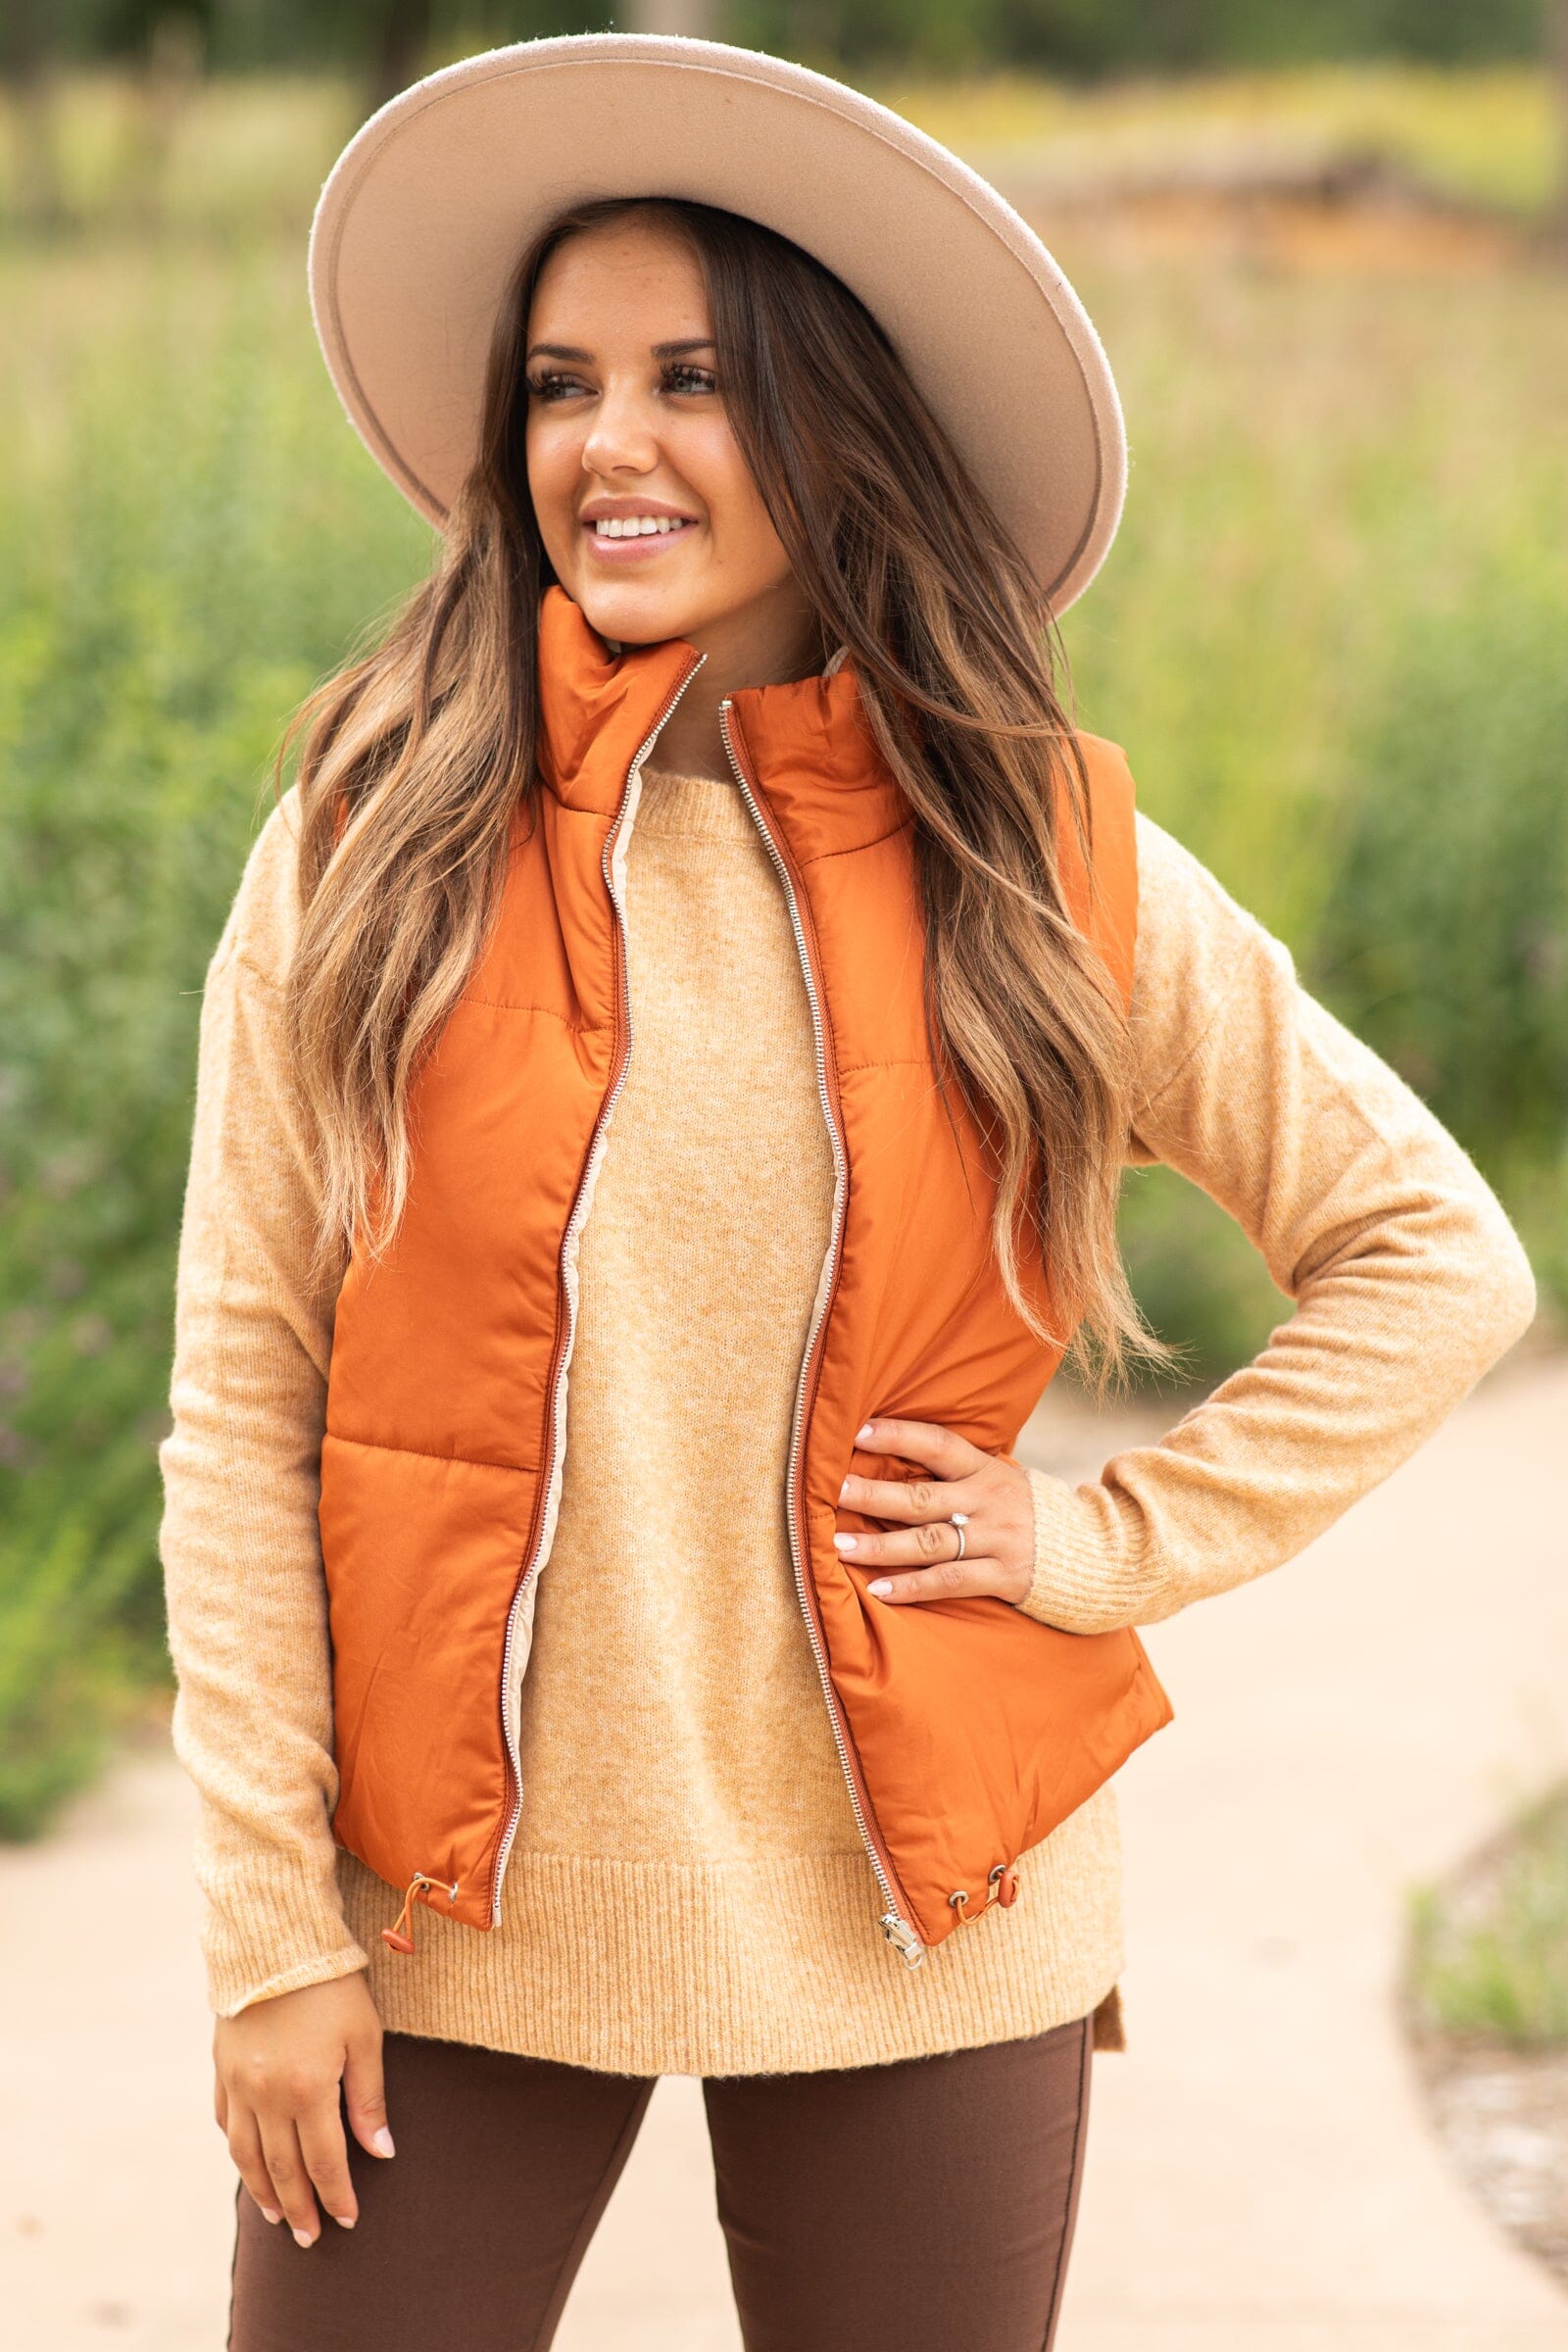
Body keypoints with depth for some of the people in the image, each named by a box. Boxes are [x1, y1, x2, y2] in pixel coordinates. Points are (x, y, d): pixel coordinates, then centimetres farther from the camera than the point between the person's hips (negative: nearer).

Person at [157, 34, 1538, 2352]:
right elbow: (240, 1404, -2)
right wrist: (271, 1929, -5)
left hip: (916, 1912, 1)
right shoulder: (374, 849, -3)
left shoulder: (1045, 865, -1)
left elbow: (1439, 1256, 8)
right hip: (453, 1907, -1)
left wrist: (1119, 1538, -2)